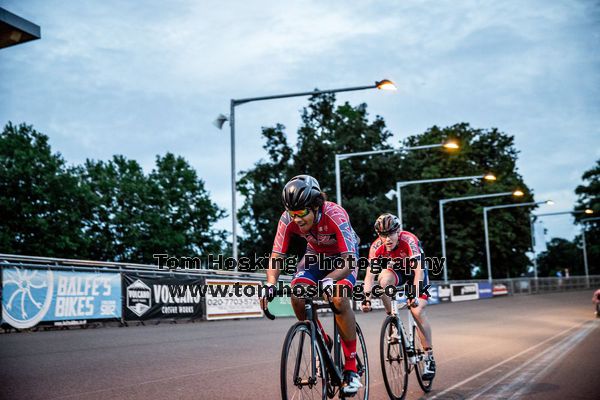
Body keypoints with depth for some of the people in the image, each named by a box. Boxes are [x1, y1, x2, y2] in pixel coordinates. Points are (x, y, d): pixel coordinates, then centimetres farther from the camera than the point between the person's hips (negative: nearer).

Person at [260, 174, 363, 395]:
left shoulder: (335, 215, -36)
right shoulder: (287, 219, -25)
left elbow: (349, 260, -41)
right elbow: (276, 256, -20)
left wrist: (329, 280, -58)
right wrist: (270, 285, -38)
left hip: (344, 255, -4)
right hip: (315, 255, 4)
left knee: (339, 299, -30)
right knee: (297, 296, -22)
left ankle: (351, 367, -15)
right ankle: (324, 344, 4)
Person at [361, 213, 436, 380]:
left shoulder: (409, 241, -34)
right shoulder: (376, 247, -25)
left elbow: (418, 271, -42)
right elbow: (370, 274, -28)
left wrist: (414, 294, -53)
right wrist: (366, 298, -41)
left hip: (415, 271, -3)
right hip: (396, 270, 3)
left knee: (417, 311, -20)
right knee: (384, 280, -32)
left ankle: (430, 357, -9)